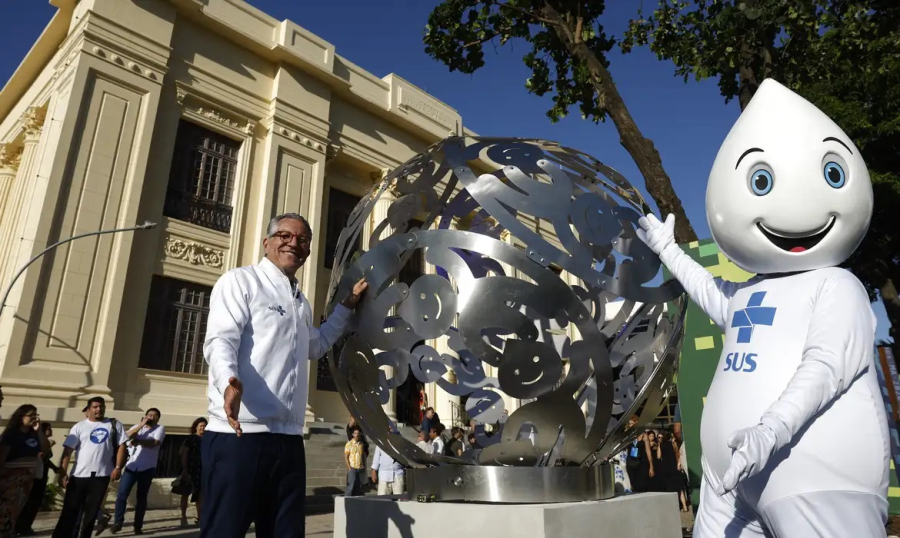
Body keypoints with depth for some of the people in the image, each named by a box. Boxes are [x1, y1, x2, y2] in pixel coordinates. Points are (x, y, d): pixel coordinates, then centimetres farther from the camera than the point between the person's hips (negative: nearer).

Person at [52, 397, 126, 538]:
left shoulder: (114, 425, 6)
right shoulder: (79, 427, 2)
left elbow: (121, 446, 5)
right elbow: (68, 450, -3)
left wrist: (118, 467, -6)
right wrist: (62, 473, -12)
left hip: (102, 475, 1)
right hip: (79, 475, -1)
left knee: (91, 512, 10)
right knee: (70, 511, 2)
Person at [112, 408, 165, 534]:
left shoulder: (160, 428, 4)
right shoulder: (138, 426, 14)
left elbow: (154, 442, -13)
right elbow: (127, 436, -5)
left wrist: (138, 441, -15)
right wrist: (141, 424, -11)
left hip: (147, 468, -2)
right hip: (131, 466, 2)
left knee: (141, 497, 4)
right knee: (121, 494, -6)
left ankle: (138, 526, 9)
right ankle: (118, 522, 6)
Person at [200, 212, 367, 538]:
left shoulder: (301, 301, 23)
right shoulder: (241, 281, 1)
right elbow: (220, 340, -13)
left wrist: (347, 305, 35)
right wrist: (229, 381, -33)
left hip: (288, 438, 7)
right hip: (239, 433, -7)